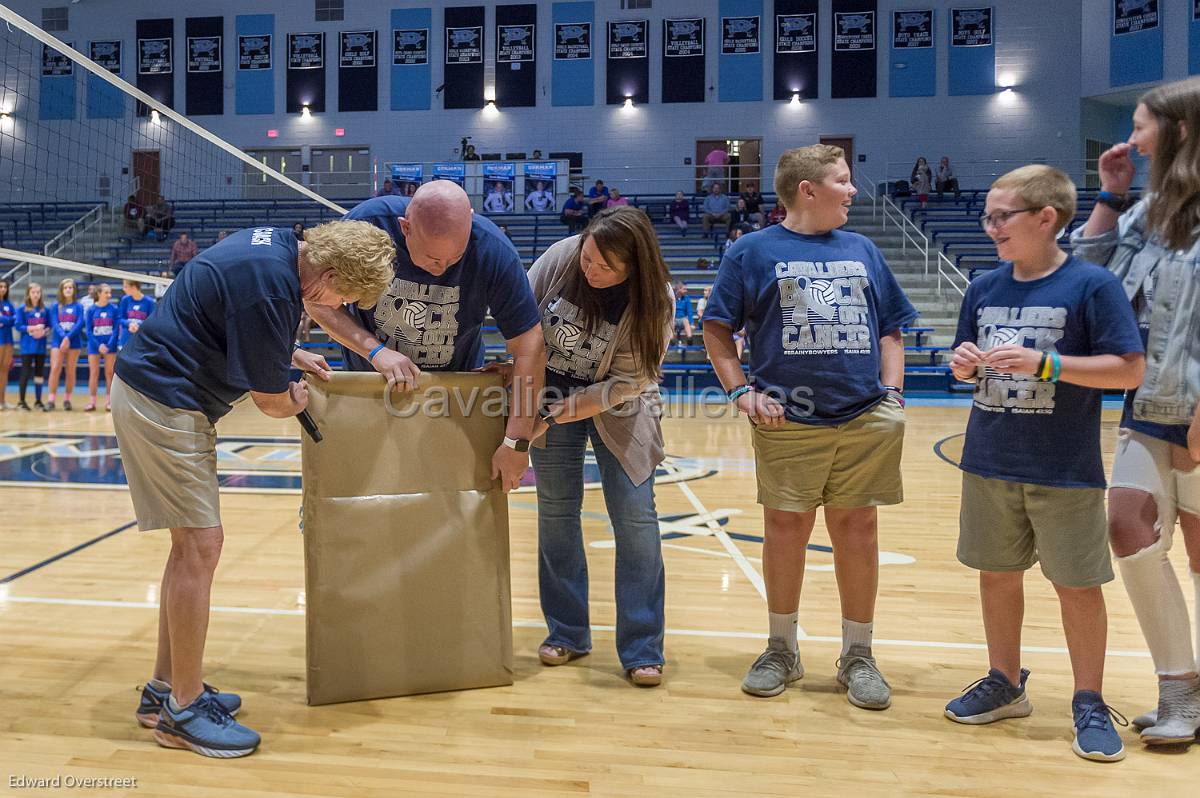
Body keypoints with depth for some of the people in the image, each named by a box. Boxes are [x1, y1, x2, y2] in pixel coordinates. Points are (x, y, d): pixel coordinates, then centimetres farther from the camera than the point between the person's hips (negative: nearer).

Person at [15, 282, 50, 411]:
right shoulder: (22, 309, 0)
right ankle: (21, 401, 7)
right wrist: (33, 328, -18)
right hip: (27, 346, -3)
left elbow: (49, 326, 8)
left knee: (39, 373, 6)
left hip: (41, 346, 3)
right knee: (26, 372, -2)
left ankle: (38, 401, 13)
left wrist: (43, 331, -13)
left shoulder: (45, 309, 7)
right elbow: (18, 326, -6)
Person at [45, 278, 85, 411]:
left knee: (71, 371, 3)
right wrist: (63, 336, -20)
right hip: (57, 341, 0)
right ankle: (51, 400, -10)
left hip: (74, 342, 0)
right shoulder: (55, 307, 8)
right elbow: (54, 324, -3)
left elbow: (80, 324, -6)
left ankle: (67, 400, 12)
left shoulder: (78, 306, 5)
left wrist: (68, 337, -18)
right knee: (55, 369, -11)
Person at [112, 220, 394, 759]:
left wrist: (290, 355, 12)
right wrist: (297, 400, 5)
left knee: (192, 543, 13)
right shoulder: (270, 287, -26)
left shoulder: (276, 243, 4)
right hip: (164, 404, -10)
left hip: (153, 394, 10)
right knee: (200, 545, -7)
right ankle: (184, 709, 4)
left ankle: (165, 689, 23)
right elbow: (272, 402, -17)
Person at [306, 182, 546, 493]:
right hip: (372, 382, 0)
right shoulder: (368, 222, -27)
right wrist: (375, 350, -30)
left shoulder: (494, 251, -28)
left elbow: (529, 344, -26)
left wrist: (517, 443, -28)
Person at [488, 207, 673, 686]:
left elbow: (624, 383, -20)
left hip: (617, 408, -2)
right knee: (556, 512, 5)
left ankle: (642, 650, 3)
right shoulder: (560, 259, -18)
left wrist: (556, 414, -22)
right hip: (551, 391, 2)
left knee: (635, 516, -7)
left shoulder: (652, 302, -23)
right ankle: (567, 634, 20)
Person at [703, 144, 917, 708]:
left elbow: (890, 330, 17)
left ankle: (857, 655, 22)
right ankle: (781, 649, 24)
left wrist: (892, 393, 5)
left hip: (866, 419, 3)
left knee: (856, 530, 7)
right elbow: (717, 329, 3)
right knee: (786, 529, 6)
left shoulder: (863, 251, 14)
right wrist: (741, 392, -7)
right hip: (787, 423, -3)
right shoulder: (754, 251, 2)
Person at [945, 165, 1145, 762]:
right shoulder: (984, 288, 5)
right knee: (996, 573, 14)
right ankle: (1005, 684, 31)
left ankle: (1090, 704, 22)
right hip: (988, 463, 5)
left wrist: (1043, 363, -22)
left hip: (1064, 470, -5)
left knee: (1077, 584, 6)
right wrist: (964, 364, -8)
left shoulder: (1091, 285, -10)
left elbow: (1129, 369, -13)